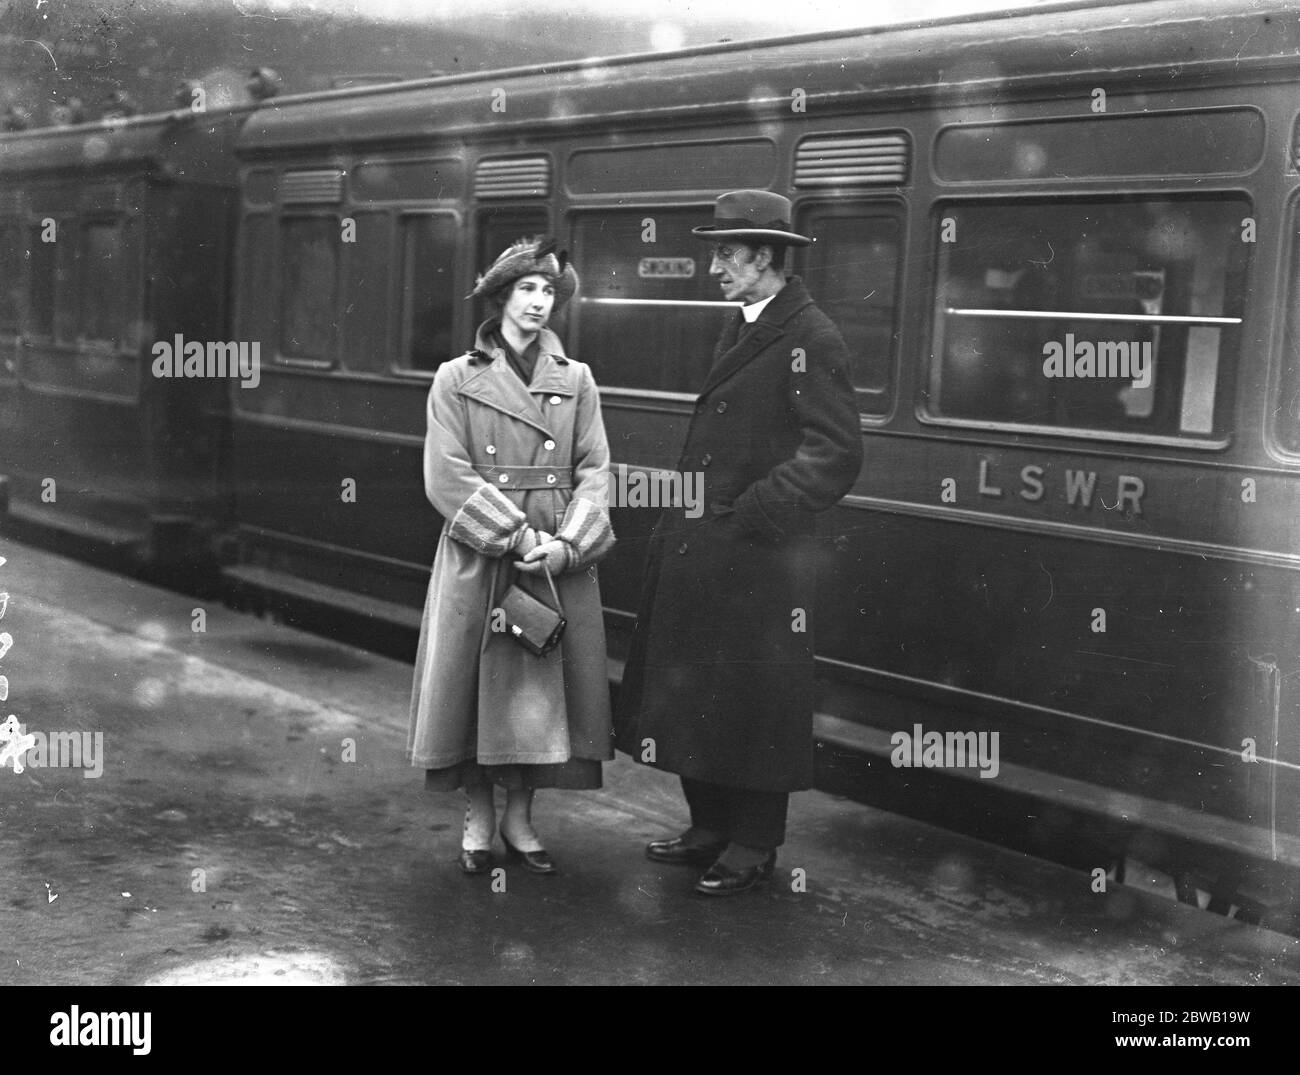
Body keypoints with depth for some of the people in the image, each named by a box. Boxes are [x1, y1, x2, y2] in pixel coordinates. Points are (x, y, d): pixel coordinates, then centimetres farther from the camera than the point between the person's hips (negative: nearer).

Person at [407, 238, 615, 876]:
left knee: (544, 691, 6)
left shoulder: (576, 380, 8)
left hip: (560, 567, 2)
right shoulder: (456, 379, 1)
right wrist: (517, 536, -16)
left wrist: (566, 543, -13)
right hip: (478, 561, -2)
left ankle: (519, 818, 22)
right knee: (475, 686, 3)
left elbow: (594, 472, 2)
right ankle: (478, 819, 19)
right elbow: (448, 477, -7)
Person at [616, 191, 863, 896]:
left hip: (757, 558, -9)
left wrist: (750, 514, -19)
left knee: (753, 702, 3)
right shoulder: (740, 329, 15)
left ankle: (753, 846, 17)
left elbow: (834, 456, -19)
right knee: (691, 691, 15)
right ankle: (710, 827, 29)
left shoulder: (809, 340, -13)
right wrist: (681, 513, 11)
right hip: (697, 550, 9)